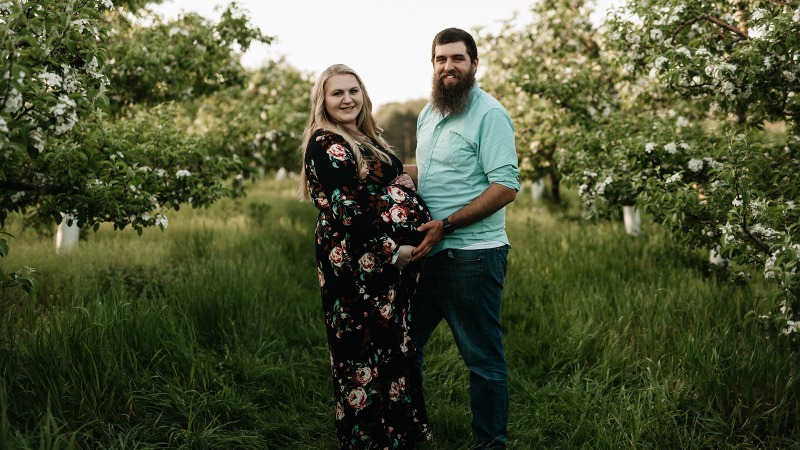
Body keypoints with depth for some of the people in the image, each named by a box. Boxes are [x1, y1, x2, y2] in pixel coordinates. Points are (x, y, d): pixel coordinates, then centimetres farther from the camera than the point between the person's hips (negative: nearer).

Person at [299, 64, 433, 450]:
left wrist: (422, 233, 3)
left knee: (395, 346, 15)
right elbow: (348, 210, -18)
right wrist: (393, 251, -17)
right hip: (356, 263, -9)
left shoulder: (368, 139, 16)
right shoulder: (324, 144, -10)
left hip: (390, 262, 9)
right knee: (366, 351, -1)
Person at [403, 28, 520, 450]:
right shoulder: (428, 115, 14)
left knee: (483, 357, 3)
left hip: (471, 254, -9)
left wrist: (447, 224, -21)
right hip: (429, 253, 9)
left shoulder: (489, 114, -11)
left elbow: (506, 186, -19)